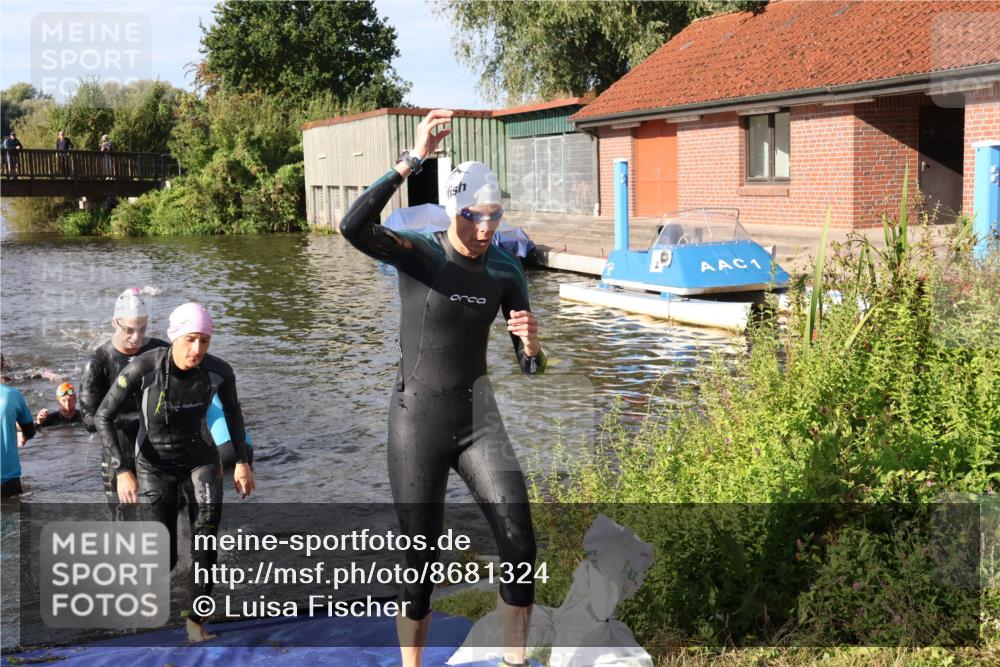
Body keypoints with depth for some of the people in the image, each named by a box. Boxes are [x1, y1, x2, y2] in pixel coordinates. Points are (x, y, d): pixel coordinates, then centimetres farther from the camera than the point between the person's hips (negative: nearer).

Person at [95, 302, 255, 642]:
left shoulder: (218, 370, -19)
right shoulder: (142, 368, -27)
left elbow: (232, 409, 4)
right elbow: (104, 417, -13)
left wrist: (242, 462, 4)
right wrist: (122, 471, -19)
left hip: (200, 460, 2)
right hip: (155, 467, -2)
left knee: (207, 527, -23)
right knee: (163, 559, -5)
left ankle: (197, 617, -5)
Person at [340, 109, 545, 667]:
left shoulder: (506, 270, 0)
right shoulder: (417, 252, -11)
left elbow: (531, 367, 3)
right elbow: (353, 227, -33)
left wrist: (532, 345, -21)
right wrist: (414, 159, -38)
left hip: (480, 417, 3)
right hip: (418, 420, -3)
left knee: (521, 547, -5)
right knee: (420, 564, 5)